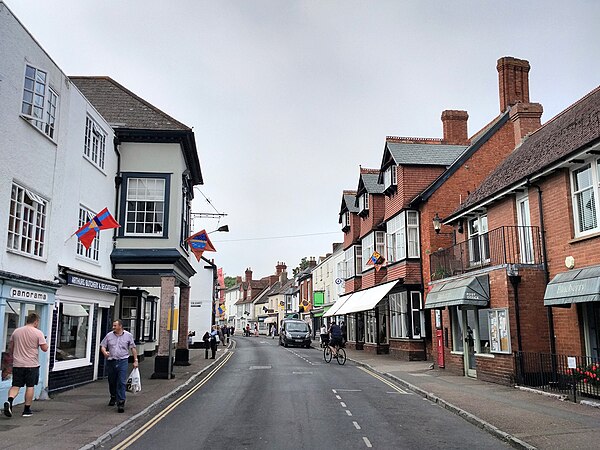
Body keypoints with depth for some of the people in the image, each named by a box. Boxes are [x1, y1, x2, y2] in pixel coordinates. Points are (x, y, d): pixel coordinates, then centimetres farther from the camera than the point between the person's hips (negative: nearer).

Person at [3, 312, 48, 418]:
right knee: (30, 387, 6)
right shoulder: (38, 333, -8)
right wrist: (45, 342, 12)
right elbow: (45, 348, -8)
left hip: (17, 364, 3)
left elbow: (10, 348, 13)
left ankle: (9, 401, -17)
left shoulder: (16, 331, 5)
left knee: (16, 386, 9)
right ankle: (27, 410, 10)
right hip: (32, 365, -3)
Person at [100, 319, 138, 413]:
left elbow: (133, 348, 7)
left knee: (121, 382, -10)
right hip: (111, 361, 3)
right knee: (112, 382, 15)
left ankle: (121, 403, -9)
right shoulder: (109, 335, 5)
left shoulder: (128, 335, 2)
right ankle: (113, 397, 37)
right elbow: (102, 346, 8)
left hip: (122, 361, -3)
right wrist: (104, 352, -15)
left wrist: (135, 360, 4)